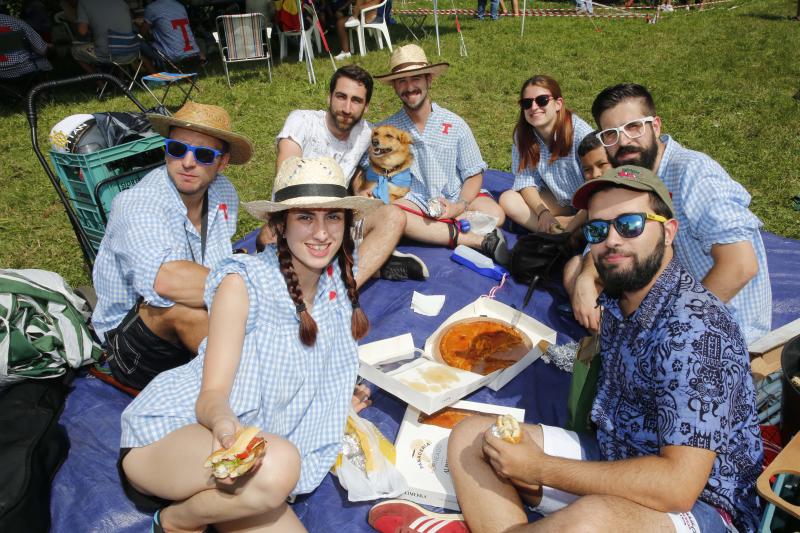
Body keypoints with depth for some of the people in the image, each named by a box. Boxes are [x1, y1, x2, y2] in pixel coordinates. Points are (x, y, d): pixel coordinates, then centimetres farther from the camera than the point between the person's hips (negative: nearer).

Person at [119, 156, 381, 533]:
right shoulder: (243, 282, -15)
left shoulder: (337, 282, 1)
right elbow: (212, 394, -17)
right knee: (280, 463, -36)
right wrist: (224, 426, -40)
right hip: (167, 434, -5)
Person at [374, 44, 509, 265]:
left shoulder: (455, 124, -2)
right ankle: (479, 241, -30)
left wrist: (458, 207, -16)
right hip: (415, 201, 0)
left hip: (456, 198, 0)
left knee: (495, 215, -25)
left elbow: (474, 175, 1)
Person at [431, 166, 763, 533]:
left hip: (696, 502, -7)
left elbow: (678, 486, -28)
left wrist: (540, 468, -23)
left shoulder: (695, 328, -24)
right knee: (470, 437, -2)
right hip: (614, 461, 8)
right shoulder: (616, 300, 0)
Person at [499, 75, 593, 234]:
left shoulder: (579, 131, -23)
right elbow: (525, 180, -9)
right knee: (507, 199, -17)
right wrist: (542, 212, -25)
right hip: (558, 200, 5)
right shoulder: (522, 133, -10)